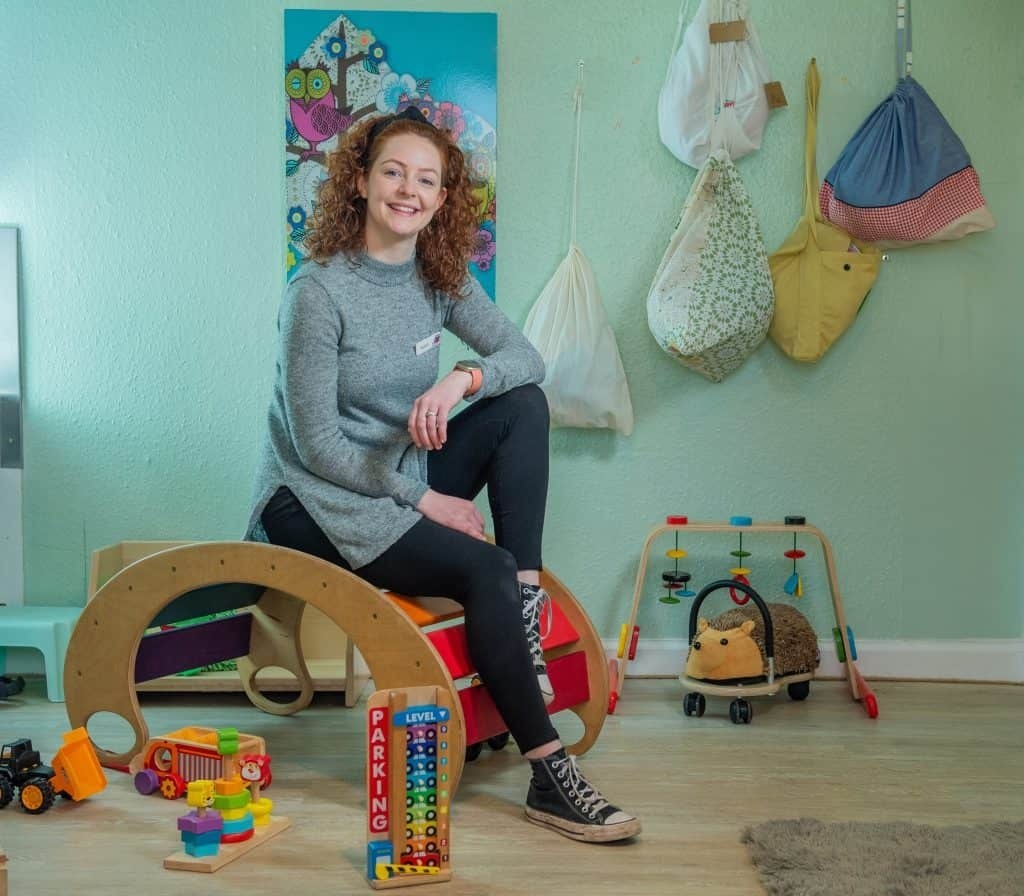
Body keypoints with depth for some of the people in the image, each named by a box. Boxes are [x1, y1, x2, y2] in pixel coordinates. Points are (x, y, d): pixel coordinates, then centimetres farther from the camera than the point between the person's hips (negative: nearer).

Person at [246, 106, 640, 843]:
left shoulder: (440, 276, 2)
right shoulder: (319, 290, -17)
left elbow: (525, 355, -3)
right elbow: (317, 445, -17)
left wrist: (464, 378, -25)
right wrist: (425, 499, -17)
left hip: (403, 475, 7)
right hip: (315, 500, -7)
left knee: (524, 405, -11)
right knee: (484, 569, -26)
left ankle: (527, 606, -16)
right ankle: (549, 776, -20)